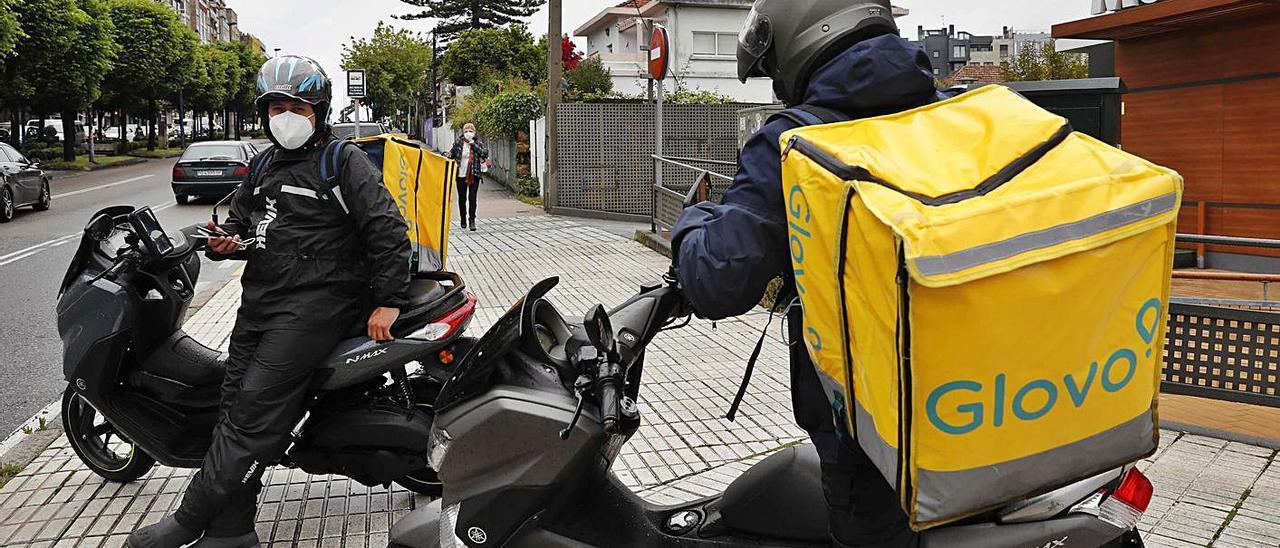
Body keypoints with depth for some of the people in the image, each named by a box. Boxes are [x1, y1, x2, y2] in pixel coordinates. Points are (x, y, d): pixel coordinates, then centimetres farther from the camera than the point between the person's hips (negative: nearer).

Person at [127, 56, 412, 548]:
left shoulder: (345, 162, -3)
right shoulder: (266, 165, 21)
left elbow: (387, 230, -10)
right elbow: (241, 215, 31)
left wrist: (388, 301, -16)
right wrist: (226, 241, 5)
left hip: (317, 299, -8)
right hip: (260, 299, 8)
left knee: (257, 406, -13)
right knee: (235, 401, 1)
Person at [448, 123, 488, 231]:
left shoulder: (478, 143, 1)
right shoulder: (458, 143, 2)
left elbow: (485, 153, -14)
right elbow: (452, 154, 12)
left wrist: (474, 145, -16)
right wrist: (448, 155, -10)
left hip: (474, 175, -1)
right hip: (461, 175, 1)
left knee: (472, 197, -8)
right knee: (462, 198, 10)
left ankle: (472, 220, 1)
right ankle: (463, 219, 26)